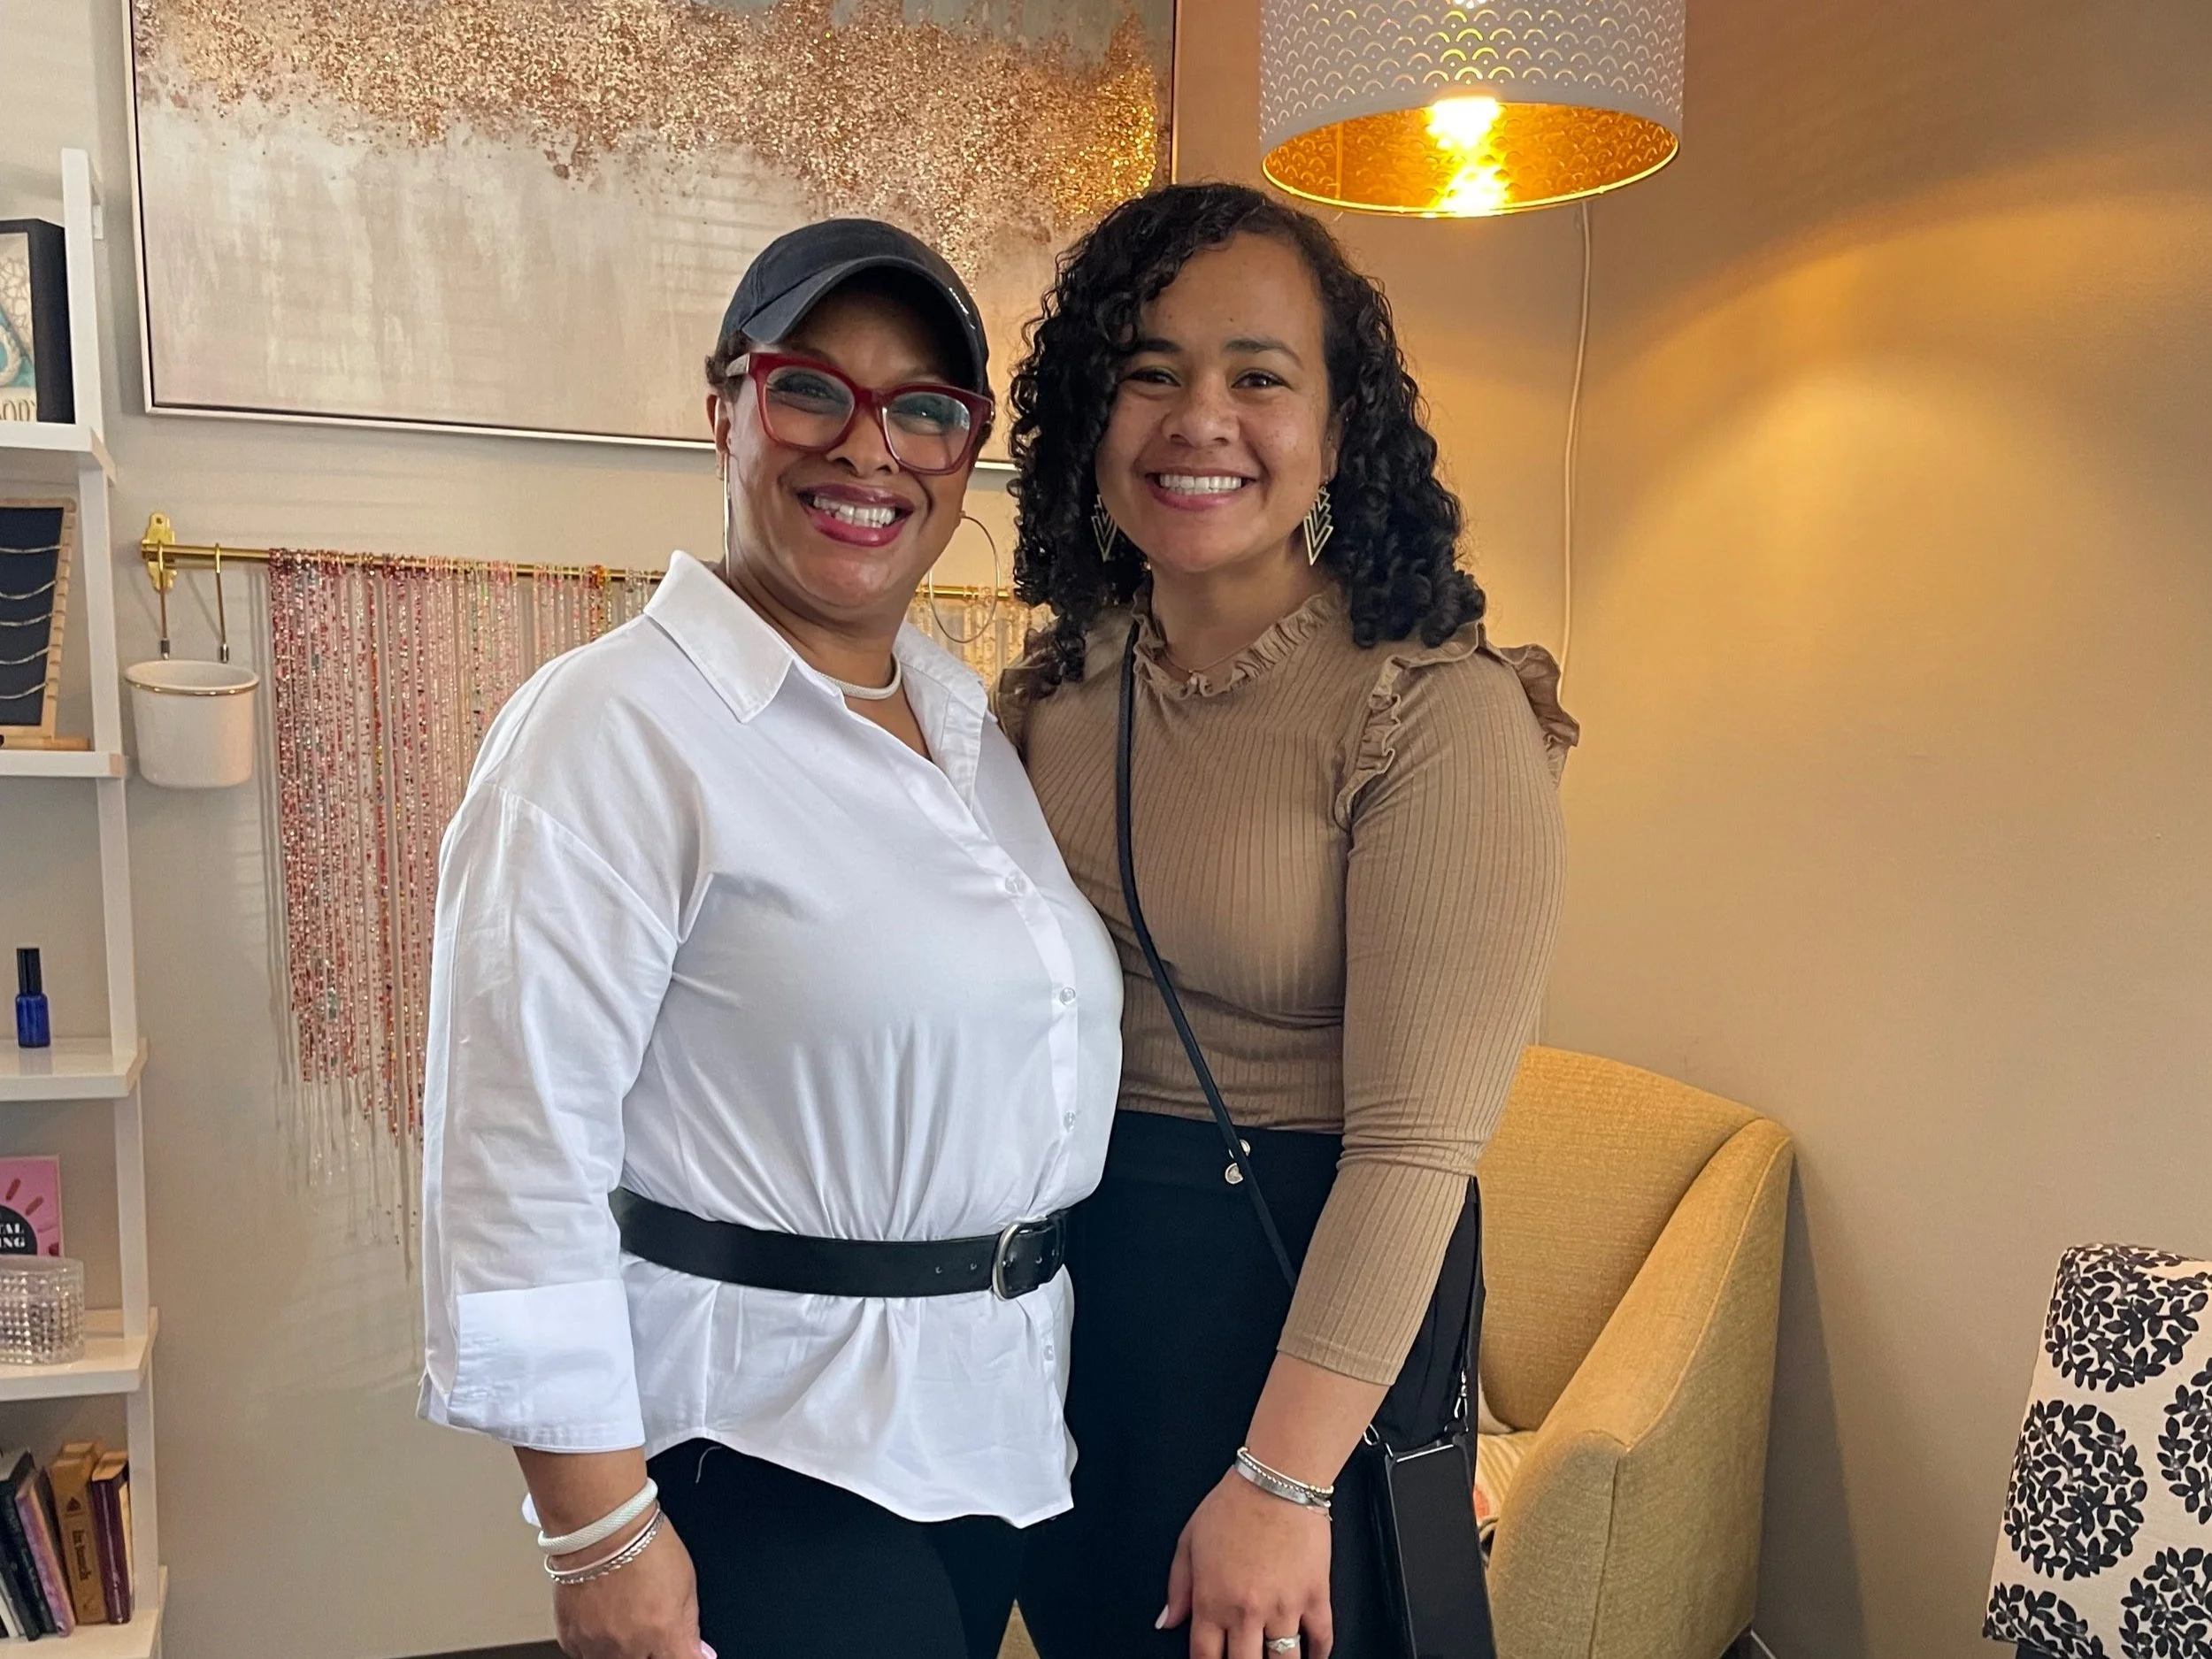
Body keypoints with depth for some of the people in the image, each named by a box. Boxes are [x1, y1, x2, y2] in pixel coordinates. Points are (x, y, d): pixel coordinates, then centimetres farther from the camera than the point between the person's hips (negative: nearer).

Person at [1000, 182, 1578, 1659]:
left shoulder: (1440, 716, -18)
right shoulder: (1056, 693, 1)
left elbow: (1415, 1140, -21)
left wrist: (1284, 1481, -20)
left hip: (1301, 1277, -5)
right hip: (1065, 1269, 6)